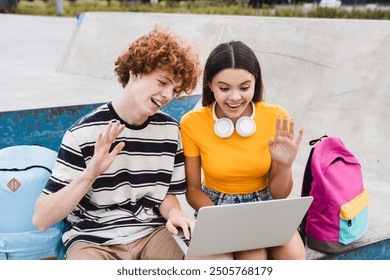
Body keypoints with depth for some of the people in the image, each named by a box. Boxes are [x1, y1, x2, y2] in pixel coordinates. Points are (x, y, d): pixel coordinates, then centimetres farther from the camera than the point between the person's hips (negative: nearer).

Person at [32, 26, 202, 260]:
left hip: (152, 232, 4)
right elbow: (41, 220, -15)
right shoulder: (84, 133, -12)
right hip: (94, 239, -3)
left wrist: (174, 213, -11)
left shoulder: (170, 130, 1)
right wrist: (89, 175, -29)